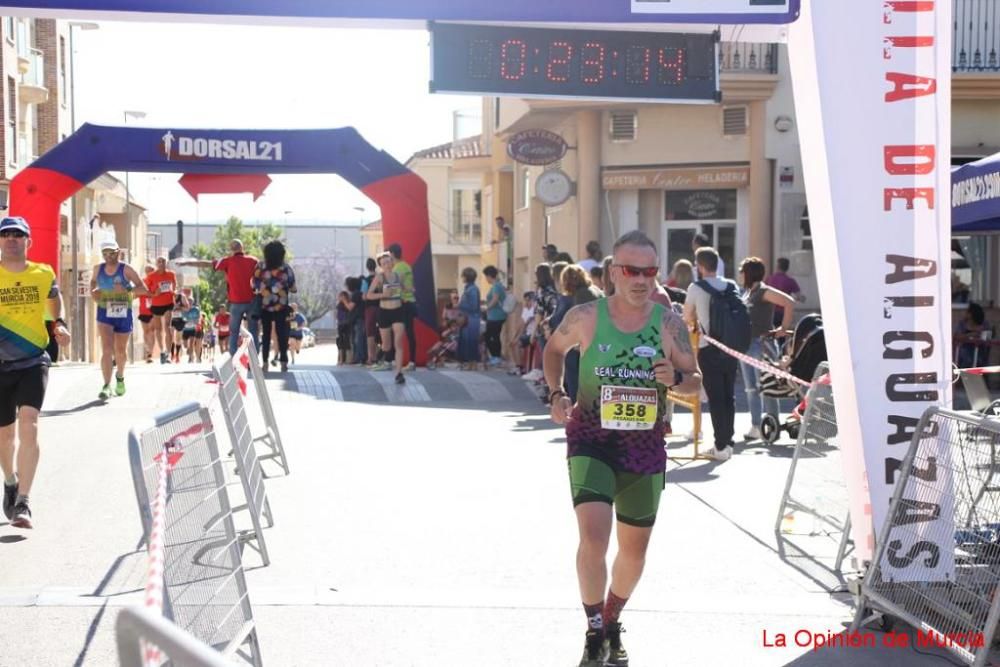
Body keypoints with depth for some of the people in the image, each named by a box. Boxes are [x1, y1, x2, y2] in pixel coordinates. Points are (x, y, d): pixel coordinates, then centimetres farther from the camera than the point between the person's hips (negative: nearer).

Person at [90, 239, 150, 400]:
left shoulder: (126, 269, -8)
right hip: (104, 314, 1)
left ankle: (120, 376, 44)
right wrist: (92, 291, 2)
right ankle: (106, 386, -17)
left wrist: (127, 290, -28)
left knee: (121, 351, 15)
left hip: (123, 314, -1)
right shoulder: (98, 269, 2)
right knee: (107, 349, -15)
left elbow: (143, 289, -12)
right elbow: (93, 281, 24)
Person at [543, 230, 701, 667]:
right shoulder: (586, 316, -8)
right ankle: (595, 631, 2)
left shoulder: (669, 323, -6)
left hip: (644, 445, 2)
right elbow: (554, 348, 12)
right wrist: (556, 394, -2)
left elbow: (696, 381, 2)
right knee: (593, 537, -20)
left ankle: (613, 622, 41)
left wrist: (676, 378, -20)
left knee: (634, 549, 14)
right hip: (591, 440, -2)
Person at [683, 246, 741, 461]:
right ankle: (728, 442, 15)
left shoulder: (696, 288, -7)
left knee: (715, 398, -2)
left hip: (709, 349, -5)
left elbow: (687, 318, 5)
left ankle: (721, 446, -1)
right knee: (729, 396, 11)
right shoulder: (732, 286, 6)